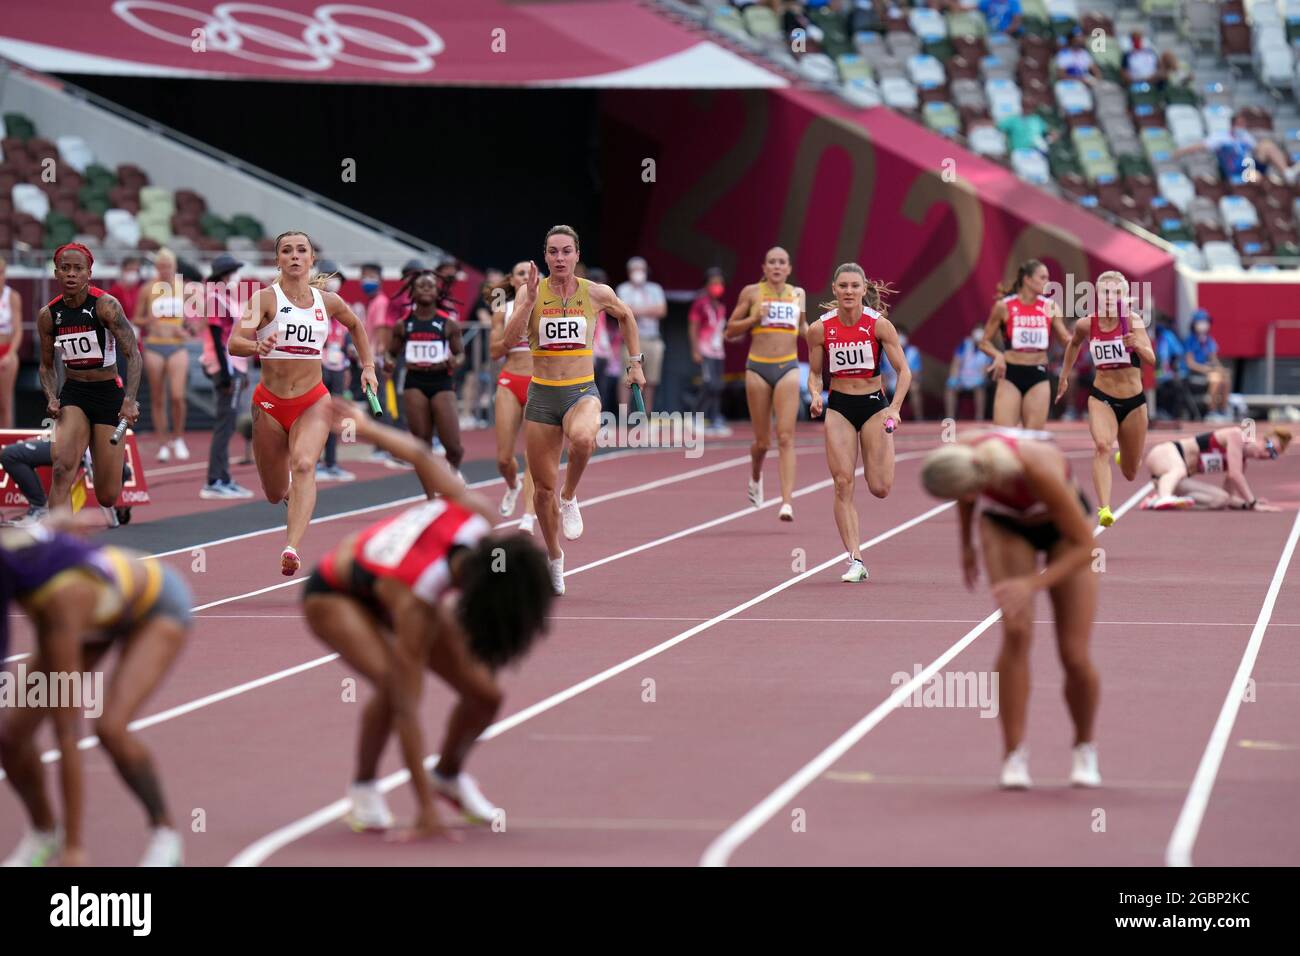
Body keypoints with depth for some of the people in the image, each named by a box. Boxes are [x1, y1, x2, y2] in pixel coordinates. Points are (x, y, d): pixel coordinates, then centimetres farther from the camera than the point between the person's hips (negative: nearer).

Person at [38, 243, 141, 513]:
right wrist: (51, 398, -7)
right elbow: (47, 365, 12)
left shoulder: (106, 305, -14)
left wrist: (130, 400, -32)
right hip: (73, 393, 2)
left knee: (107, 496, 2)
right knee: (62, 469, -25)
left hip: (109, 393, -2)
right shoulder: (48, 315, -1)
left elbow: (133, 354, -19)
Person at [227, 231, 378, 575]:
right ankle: (290, 490, 50)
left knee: (303, 465, -28)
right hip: (270, 404, -1)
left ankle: (292, 548, -42)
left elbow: (355, 326, 26)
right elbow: (234, 344, -20)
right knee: (275, 494, 10)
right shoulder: (265, 298, -8)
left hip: (313, 403, 1)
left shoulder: (328, 301, 3)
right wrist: (257, 346, -40)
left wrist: (368, 367, 20)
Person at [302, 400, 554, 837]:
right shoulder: (414, 604, -44)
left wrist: (367, 428, 2)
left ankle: (449, 774, 24)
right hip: (334, 595, -6)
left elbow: (421, 456, -17)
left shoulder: (475, 513, -32)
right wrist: (425, 810, -41)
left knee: (485, 694, -7)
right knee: (392, 683, -33)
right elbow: (406, 708, -41)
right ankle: (363, 788, -6)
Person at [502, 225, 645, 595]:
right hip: (541, 395, 1)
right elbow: (511, 337, -16)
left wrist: (635, 363, 20)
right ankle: (554, 557, 28)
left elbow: (626, 315, 21)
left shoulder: (596, 294, 0)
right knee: (542, 487, 5)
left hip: (583, 392, -1)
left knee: (582, 439, -38)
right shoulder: (530, 291, -3)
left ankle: (570, 497, -7)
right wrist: (530, 300, -27)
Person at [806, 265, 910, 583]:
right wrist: (816, 395, -14)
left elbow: (904, 370, -8)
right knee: (843, 484, -9)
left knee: (880, 488, -4)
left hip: (874, 404, -1)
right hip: (839, 407, 1)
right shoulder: (820, 329, -6)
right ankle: (855, 560, -6)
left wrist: (895, 407, -21)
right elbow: (814, 373, 7)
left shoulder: (879, 324, -11)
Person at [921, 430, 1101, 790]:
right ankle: (1015, 756, -15)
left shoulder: (1043, 471, -43)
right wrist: (966, 545, 7)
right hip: (1005, 523, 3)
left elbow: (1084, 546, -33)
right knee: (1016, 632, -21)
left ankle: (1085, 750, 19)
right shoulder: (960, 454, -30)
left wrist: (1032, 584, -44)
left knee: (1074, 655, -8)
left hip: (1062, 527, -3)